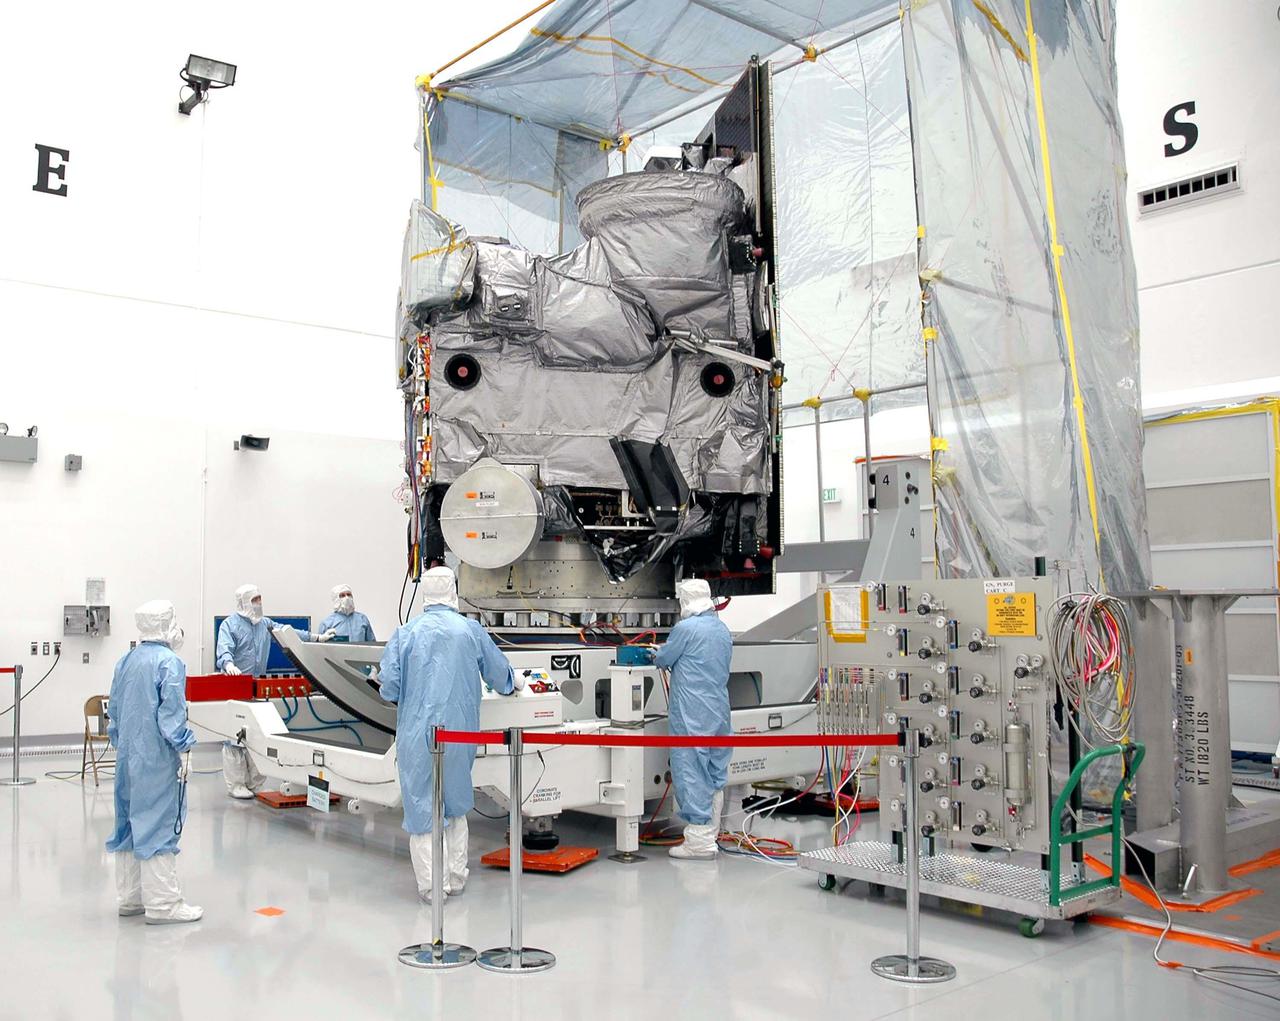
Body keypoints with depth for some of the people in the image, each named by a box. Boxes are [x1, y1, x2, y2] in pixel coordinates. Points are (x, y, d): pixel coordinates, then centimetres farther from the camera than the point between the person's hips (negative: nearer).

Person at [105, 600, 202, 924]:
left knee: (130, 821, 14)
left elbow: (113, 708, 16)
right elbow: (172, 712, -17)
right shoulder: (169, 663, -14)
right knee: (158, 823, -4)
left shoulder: (125, 661, 10)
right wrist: (183, 750, -10)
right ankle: (162, 903, -1)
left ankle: (129, 897, 22)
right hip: (157, 759, -8)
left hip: (127, 756, 8)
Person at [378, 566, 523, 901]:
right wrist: (515, 682, 33)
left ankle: (432, 884, 9)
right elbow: (499, 673, 11)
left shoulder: (406, 633, -5)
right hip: (460, 732, 2)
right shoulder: (471, 630, -1)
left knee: (422, 806, 6)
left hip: (418, 734, -2)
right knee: (456, 804, 18)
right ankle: (456, 877, 24)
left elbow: (389, 687, -7)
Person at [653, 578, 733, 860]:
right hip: (720, 714, 8)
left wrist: (657, 654, 20)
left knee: (691, 773, -3)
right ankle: (710, 835, 23)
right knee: (715, 777, 14)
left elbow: (663, 660, -4)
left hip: (692, 717, -8)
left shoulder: (686, 628, -13)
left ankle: (699, 841, -2)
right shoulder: (723, 630, 12)